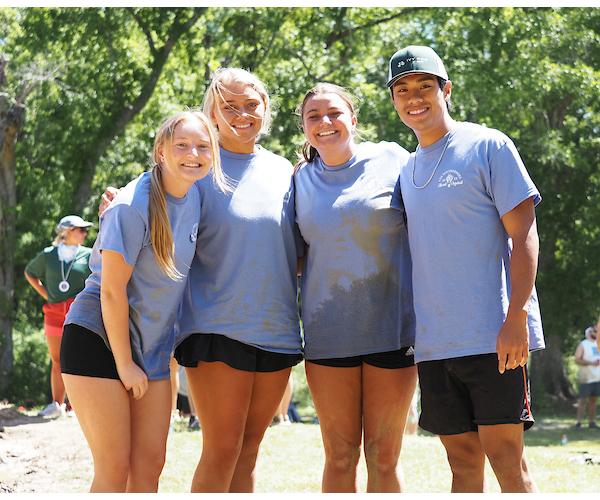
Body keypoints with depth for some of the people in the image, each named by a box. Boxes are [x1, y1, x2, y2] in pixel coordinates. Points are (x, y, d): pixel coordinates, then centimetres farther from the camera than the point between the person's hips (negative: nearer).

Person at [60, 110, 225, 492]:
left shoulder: (194, 194, 1)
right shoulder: (132, 207, -20)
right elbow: (112, 291, -17)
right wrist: (124, 363, -12)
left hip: (151, 346, 7)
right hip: (98, 338, -7)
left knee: (149, 467, 3)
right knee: (114, 469, -9)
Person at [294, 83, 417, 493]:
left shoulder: (391, 159, 1)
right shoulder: (302, 180, 10)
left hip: (392, 324, -2)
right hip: (328, 331, 2)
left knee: (384, 457, 1)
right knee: (339, 456, 4)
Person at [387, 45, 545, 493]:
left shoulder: (489, 146, -1)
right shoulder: (406, 170, 17)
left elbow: (523, 234, -7)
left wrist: (516, 317, -16)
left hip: (493, 335, -6)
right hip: (434, 341, 6)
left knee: (505, 456, -10)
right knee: (463, 462, 7)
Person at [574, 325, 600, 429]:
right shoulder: (583, 345, -5)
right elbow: (577, 360, -13)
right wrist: (591, 363, -21)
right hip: (586, 378, -6)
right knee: (583, 400, -7)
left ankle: (592, 422, 11)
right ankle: (579, 422, -5)